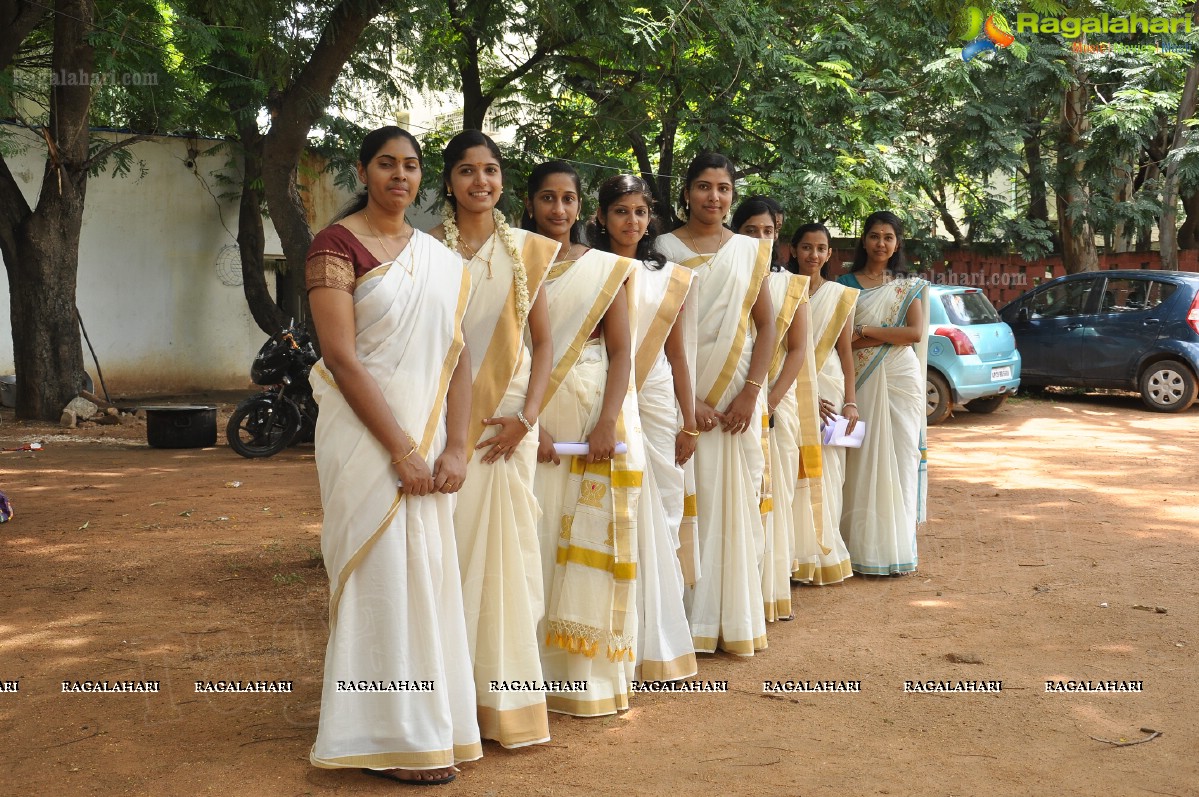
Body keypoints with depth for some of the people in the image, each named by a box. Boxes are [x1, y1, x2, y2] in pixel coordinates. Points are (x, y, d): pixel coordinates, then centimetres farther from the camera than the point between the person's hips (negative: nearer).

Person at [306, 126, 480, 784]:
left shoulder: (441, 259, 11)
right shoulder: (336, 244, -7)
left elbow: (457, 354, 7)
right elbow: (341, 356, -14)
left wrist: (453, 447, -5)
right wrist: (402, 451, -16)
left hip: (427, 437, 6)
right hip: (367, 435, -5)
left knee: (429, 573, 9)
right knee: (384, 573, -2)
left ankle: (432, 720, 22)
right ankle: (395, 738, 9)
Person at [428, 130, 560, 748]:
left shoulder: (526, 250, 8)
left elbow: (543, 338, 6)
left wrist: (526, 417, -6)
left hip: (507, 414, 1)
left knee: (505, 546, 1)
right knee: (451, 546, -2)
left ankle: (506, 696, 10)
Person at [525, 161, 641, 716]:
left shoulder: (606, 269, 7)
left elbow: (621, 352, 1)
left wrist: (607, 422, -13)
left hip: (598, 414, 0)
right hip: (536, 419, 0)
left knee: (593, 540, 0)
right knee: (538, 539, -1)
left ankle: (591, 672, 8)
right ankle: (541, 668, 8)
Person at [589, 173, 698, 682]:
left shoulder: (669, 278, 12)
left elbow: (676, 353, 13)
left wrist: (689, 423, 9)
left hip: (656, 405, 3)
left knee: (659, 519, 5)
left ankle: (659, 640, 16)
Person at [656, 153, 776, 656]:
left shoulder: (750, 251, 9)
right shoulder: (665, 248, 2)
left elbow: (765, 325, 6)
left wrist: (750, 393, -6)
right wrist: (687, 400, -11)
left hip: (738, 394, 2)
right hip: (683, 392, -2)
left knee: (737, 501, 3)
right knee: (689, 502, -4)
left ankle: (736, 618, 11)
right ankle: (693, 619, 3)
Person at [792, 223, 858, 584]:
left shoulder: (841, 296, 8)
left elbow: (845, 351, 7)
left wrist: (850, 401, -1)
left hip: (828, 391, 1)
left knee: (825, 473, 2)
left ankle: (824, 558, 11)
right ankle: (802, 559, 4)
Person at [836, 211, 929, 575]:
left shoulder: (909, 287, 10)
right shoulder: (845, 284, 8)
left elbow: (915, 332, -5)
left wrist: (864, 332, -9)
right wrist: (887, 336, -11)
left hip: (901, 380, 1)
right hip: (861, 381, -1)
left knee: (900, 458, 0)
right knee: (863, 461, -3)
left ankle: (897, 545, 6)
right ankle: (863, 546, 3)